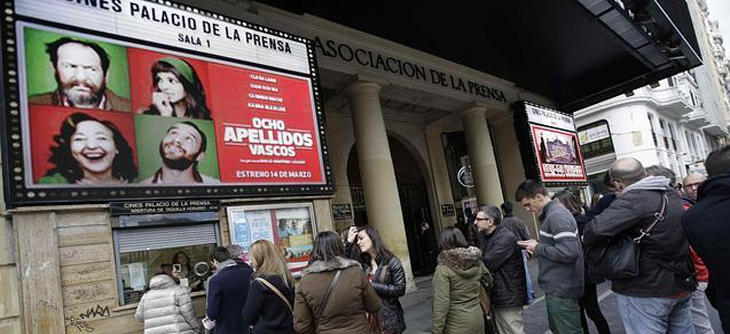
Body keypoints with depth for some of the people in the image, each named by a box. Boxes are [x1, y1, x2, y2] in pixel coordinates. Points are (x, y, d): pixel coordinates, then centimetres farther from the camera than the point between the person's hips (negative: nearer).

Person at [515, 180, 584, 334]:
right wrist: (537, 245, 6)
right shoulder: (552, 213, 12)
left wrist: (538, 248, -16)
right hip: (555, 288, 10)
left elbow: (569, 252, -28)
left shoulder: (557, 215, -19)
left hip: (561, 290, -10)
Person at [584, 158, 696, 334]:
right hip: (681, 286, 8)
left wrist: (588, 239, -13)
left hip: (645, 292, -8)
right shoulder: (672, 193, 7)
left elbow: (595, 231, -34)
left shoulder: (631, 200, -21)